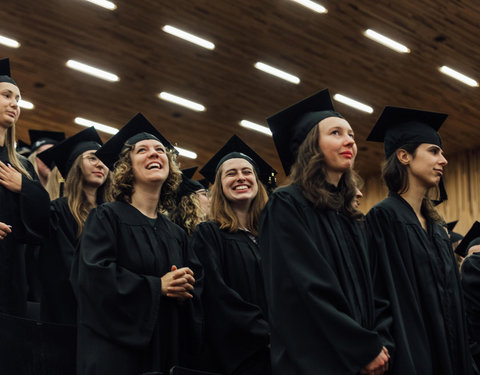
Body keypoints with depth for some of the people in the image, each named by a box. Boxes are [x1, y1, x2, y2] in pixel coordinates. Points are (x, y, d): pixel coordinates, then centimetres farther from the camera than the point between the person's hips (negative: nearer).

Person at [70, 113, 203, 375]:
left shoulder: (176, 234, 13)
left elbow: (198, 284, 12)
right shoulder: (107, 217, -3)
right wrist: (157, 286, -16)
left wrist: (186, 291, -11)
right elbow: (93, 274, -16)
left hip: (170, 353, 6)